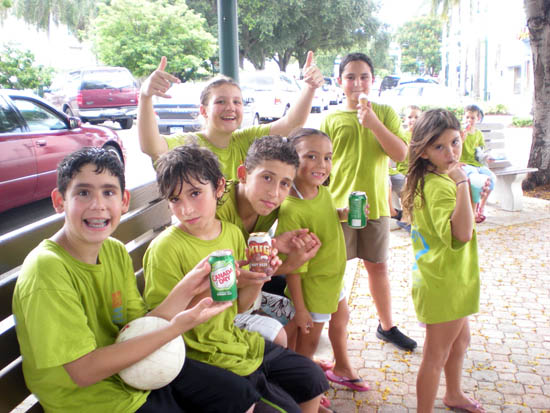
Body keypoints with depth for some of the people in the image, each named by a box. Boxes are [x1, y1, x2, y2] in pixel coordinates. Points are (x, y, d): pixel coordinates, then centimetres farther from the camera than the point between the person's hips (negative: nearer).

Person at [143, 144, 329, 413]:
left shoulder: (232, 233, -1)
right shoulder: (165, 249, -20)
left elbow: (238, 308, 6)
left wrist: (258, 279, -13)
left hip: (238, 340, 7)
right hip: (204, 356, -7)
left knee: (313, 380, 14)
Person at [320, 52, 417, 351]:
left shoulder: (384, 113, 4)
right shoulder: (331, 120, 1)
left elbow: (401, 154, -6)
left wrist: (374, 124, -17)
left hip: (375, 204, 2)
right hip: (339, 206, -1)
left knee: (378, 266, 14)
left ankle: (387, 326, 31)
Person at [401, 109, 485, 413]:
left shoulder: (433, 179, 5)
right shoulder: (440, 186, -26)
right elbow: (460, 235, -40)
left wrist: (476, 202, 9)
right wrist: (462, 184, -39)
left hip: (450, 278, 11)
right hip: (444, 283, -11)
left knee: (460, 340, 29)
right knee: (436, 355, 4)